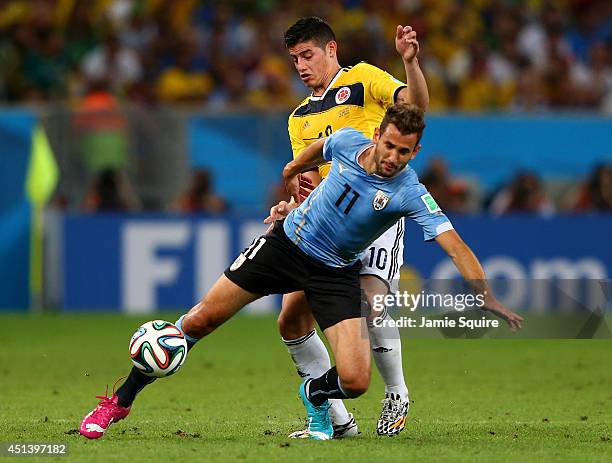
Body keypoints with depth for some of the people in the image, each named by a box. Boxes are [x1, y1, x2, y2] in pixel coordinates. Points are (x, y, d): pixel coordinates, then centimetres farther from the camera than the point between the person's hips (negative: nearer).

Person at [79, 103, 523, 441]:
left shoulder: (410, 194, -23)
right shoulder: (348, 142, -13)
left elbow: (454, 244, -30)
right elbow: (316, 149, 11)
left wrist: (487, 295, -40)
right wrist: (293, 173, 26)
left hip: (336, 274, -2)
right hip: (287, 243, 2)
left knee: (355, 381, -18)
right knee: (202, 319, -1)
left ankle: (314, 395, 21)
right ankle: (121, 400, 14)